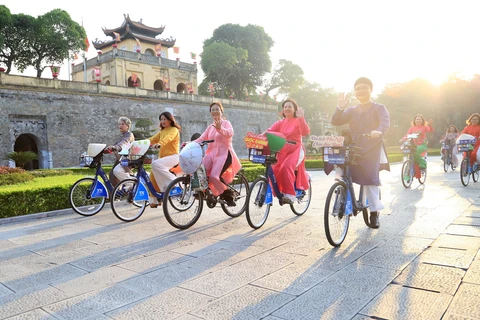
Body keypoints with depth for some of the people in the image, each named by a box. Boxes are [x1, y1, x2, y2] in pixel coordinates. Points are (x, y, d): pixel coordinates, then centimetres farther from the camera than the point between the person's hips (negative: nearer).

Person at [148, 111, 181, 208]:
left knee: (155, 164, -32)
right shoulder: (161, 132, 22)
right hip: (162, 157, 7)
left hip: (172, 156, -7)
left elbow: (167, 138, -23)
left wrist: (159, 144, -42)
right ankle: (154, 200, -1)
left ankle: (172, 182, -22)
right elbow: (152, 139, 8)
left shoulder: (174, 130, -1)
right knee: (153, 176, -10)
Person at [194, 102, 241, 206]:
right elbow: (201, 138, 7)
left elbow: (230, 133, -21)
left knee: (214, 176, -25)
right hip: (212, 153, 5)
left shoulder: (226, 123, 2)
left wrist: (220, 128, -42)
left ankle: (228, 196, -5)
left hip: (224, 153, -5)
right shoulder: (210, 127, 19)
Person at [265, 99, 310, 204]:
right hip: (282, 151, 4)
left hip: (296, 150, -4)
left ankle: (290, 194, -26)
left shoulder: (298, 121, 6)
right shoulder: (280, 122, 16)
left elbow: (305, 132, -13)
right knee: (274, 169, -20)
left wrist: (301, 118, -25)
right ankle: (278, 192, -3)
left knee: (286, 167, -31)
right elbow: (270, 131, -1)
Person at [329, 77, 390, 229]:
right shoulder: (352, 110, 20)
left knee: (370, 178, -13)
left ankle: (375, 212, 2)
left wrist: (379, 131, -36)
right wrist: (340, 107, -11)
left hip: (371, 149, -3)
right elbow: (335, 121, 6)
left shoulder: (379, 108, 9)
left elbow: (385, 121, -13)